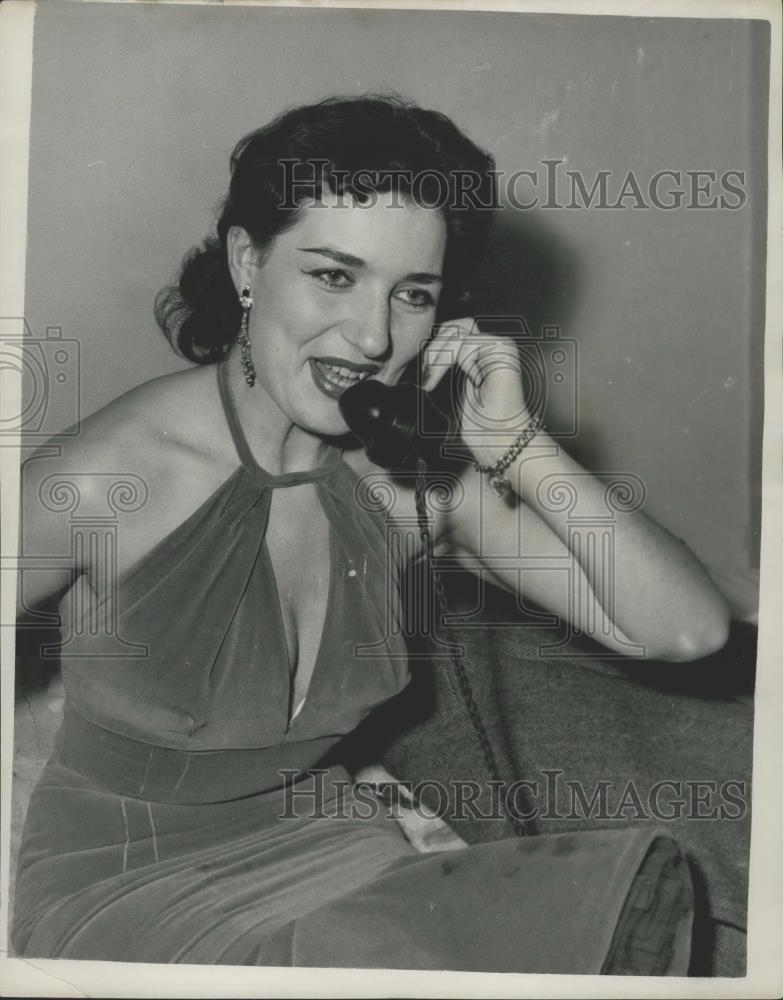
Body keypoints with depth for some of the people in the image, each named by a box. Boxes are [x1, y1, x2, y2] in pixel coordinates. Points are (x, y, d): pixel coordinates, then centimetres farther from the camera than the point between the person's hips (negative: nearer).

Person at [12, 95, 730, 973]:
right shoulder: (103, 480, -24)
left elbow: (689, 629, -14)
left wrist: (517, 445, -23)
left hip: (320, 840, 4)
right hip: (118, 889, -3)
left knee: (636, 888, -10)